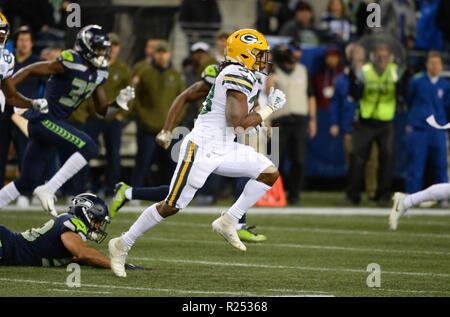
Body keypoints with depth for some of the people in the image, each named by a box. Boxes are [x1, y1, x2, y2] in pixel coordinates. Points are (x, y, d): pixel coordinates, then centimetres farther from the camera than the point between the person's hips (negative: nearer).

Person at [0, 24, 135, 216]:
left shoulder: (99, 73, 9)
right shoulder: (70, 63, -16)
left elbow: (102, 109, 15)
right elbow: (29, 71, -11)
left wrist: (119, 102, -4)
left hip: (56, 122, 9)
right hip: (43, 119, -9)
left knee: (27, 181, 11)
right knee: (88, 148, -21)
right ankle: (48, 190, -18)